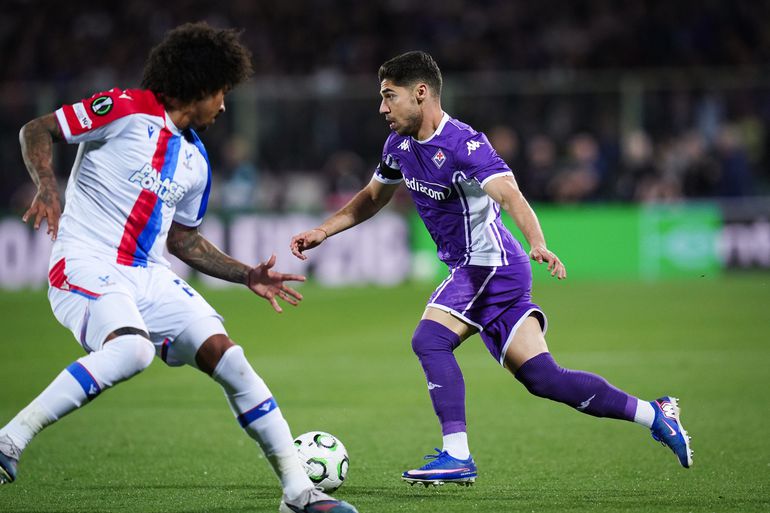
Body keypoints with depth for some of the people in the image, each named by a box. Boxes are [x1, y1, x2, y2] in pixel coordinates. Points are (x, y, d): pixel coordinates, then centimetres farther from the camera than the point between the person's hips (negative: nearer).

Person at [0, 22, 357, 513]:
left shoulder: (195, 160, 18)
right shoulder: (125, 110, -5)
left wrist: (248, 276, 21)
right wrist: (48, 186, -22)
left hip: (149, 278, 7)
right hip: (86, 266, -7)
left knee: (228, 357, -4)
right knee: (132, 349, -36)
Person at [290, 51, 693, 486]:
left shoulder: (463, 144, -19)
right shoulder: (400, 144, 7)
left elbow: (509, 194, -34)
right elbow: (373, 197, 25)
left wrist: (539, 245, -50)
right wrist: (322, 232, 18)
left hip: (489, 263, -8)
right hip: (474, 270, 8)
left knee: (430, 340, -22)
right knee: (540, 376, 4)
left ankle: (457, 456, -21)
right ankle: (654, 414, 13)